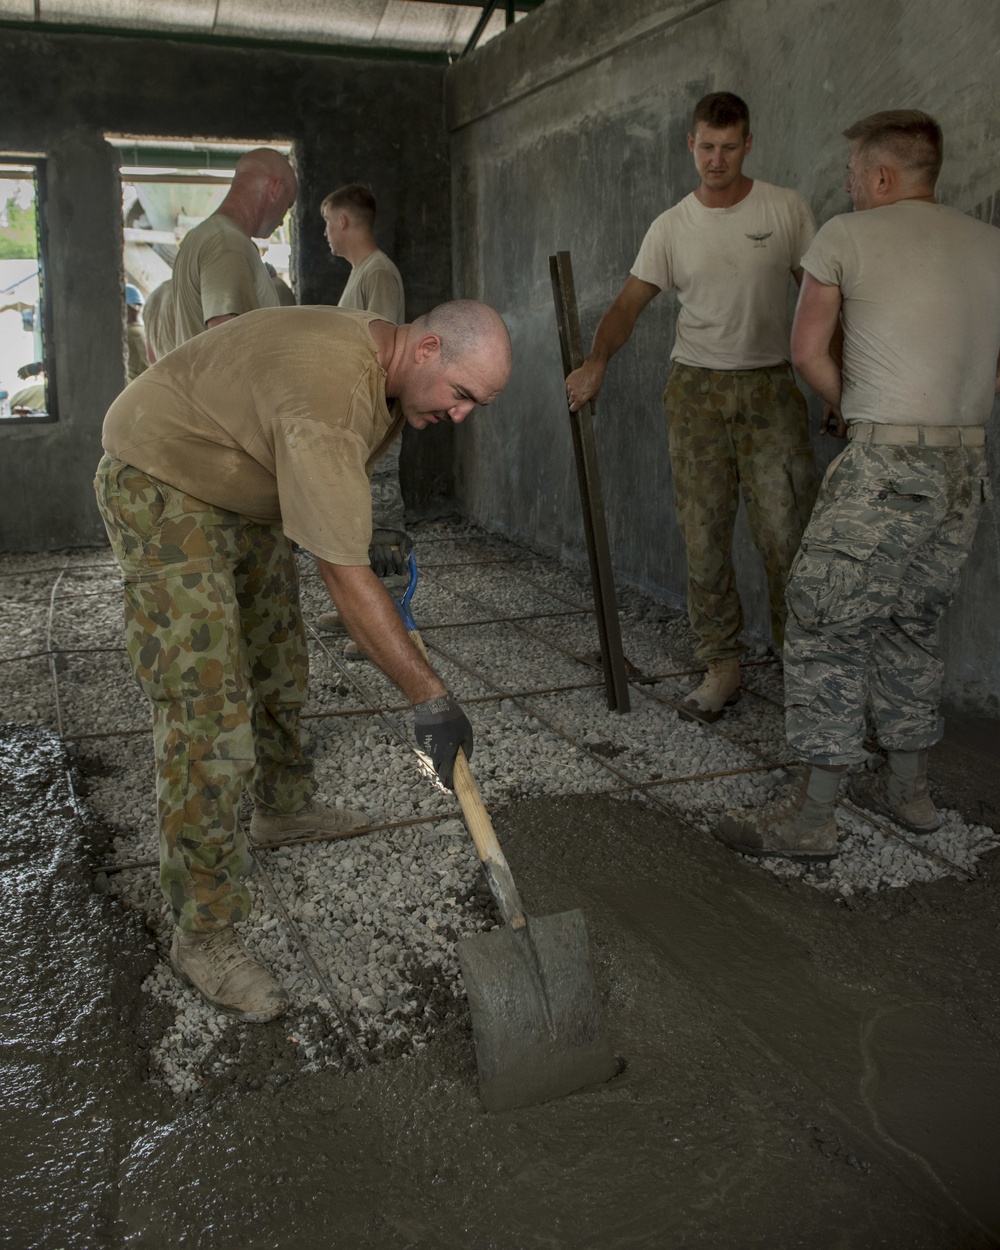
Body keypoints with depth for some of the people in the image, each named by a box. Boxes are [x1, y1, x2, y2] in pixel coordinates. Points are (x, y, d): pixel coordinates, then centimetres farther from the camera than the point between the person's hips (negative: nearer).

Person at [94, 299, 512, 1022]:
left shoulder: (385, 359, -4)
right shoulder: (329, 396, -36)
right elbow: (345, 578, -37)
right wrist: (429, 697, -34)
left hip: (244, 489, 10)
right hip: (160, 484, -10)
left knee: (279, 656, 20)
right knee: (207, 707, -15)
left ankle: (282, 806, 43)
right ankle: (204, 935, -8)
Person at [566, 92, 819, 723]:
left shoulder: (786, 209, 2)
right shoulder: (672, 227, 5)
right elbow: (631, 301, -1)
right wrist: (597, 360, -19)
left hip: (770, 386, -1)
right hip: (696, 389, 2)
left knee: (787, 531, -7)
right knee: (704, 536, 1)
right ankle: (723, 666, 11)